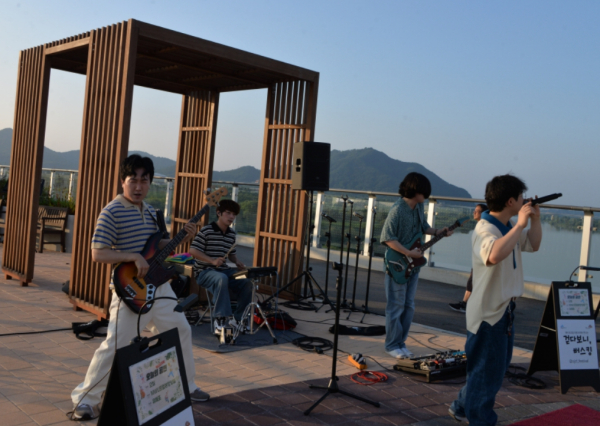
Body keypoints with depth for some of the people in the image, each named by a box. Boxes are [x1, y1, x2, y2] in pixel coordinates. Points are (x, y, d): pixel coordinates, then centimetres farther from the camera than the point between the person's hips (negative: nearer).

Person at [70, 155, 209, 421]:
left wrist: (181, 239, 6)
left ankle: (185, 386, 34)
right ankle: (86, 399, 11)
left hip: (159, 287, 8)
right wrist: (134, 257, -25)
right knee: (115, 346, -7)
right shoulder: (111, 213, -14)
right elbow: (97, 253, -18)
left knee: (181, 332, 16)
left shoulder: (150, 211, 11)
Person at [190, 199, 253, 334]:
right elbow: (193, 250, -17)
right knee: (221, 279, -39)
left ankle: (237, 318, 3)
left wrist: (237, 262, 0)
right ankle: (220, 320, -34)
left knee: (247, 283, -13)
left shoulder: (232, 234, 10)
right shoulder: (206, 231, -11)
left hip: (223, 270, 7)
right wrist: (212, 261, -27)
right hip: (204, 271, -7)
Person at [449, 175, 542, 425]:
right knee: (487, 371, 3)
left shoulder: (508, 228, 7)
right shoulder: (485, 229, -23)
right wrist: (520, 224, -37)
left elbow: (533, 245, 21)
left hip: (504, 309, 10)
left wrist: (535, 219, 6)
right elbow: (494, 255, -45)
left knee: (497, 367, 22)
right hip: (488, 312, -10)